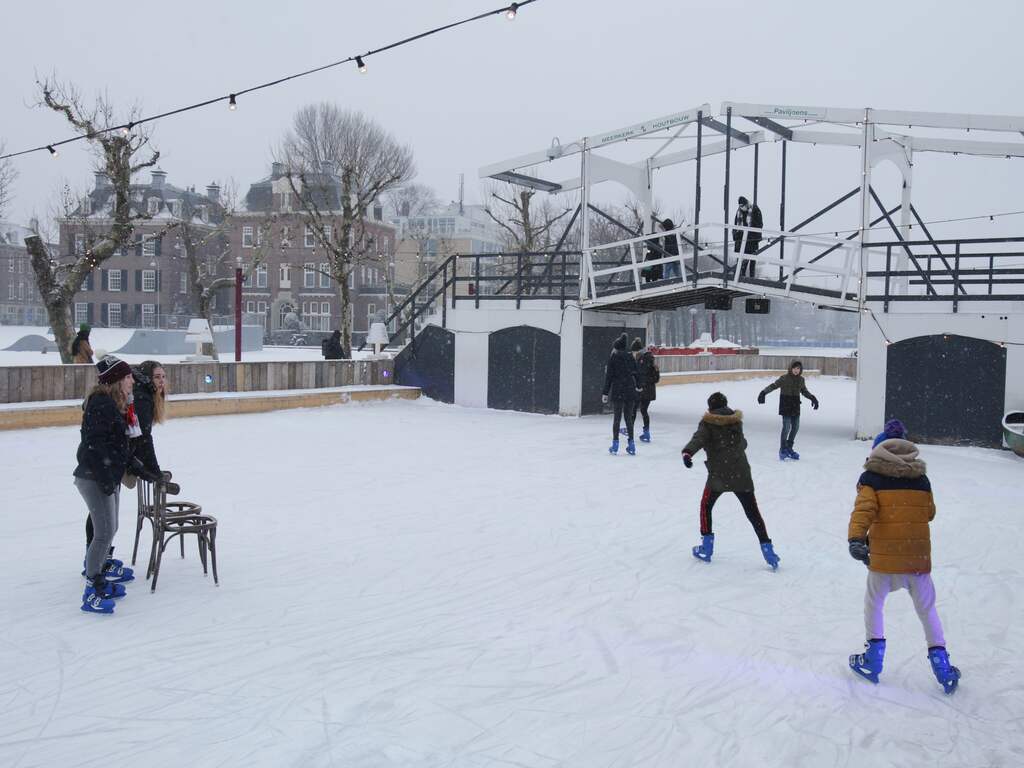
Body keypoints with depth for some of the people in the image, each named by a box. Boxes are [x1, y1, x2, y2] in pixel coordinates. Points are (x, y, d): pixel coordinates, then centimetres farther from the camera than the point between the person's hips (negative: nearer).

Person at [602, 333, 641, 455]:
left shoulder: (613, 358, -4)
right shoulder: (630, 357, 7)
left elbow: (609, 376, -6)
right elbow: (635, 373, 12)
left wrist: (605, 393, -2)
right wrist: (638, 387, 29)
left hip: (617, 392, -3)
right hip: (630, 391, 3)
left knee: (617, 417, 4)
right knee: (629, 417, 9)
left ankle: (615, 443, 3)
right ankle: (631, 445, 8)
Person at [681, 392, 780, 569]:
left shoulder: (708, 422, 0)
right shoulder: (736, 420, 13)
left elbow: (699, 438, -21)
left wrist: (688, 452, -38)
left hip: (718, 474, -3)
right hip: (741, 473, 3)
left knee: (706, 506, 18)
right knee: (752, 512, 10)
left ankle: (706, 548, 16)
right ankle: (767, 549, 5)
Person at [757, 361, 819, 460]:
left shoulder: (801, 380, 6)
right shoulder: (784, 378, -9)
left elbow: (804, 391, 21)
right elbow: (773, 386, -10)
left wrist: (812, 398, 19)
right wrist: (764, 392, -22)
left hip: (795, 406, 6)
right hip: (785, 406, -6)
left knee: (796, 427, 9)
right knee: (786, 427, -12)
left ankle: (789, 448, 24)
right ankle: (782, 450, -1)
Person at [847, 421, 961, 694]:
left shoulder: (871, 479, -4)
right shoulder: (922, 480, 6)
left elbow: (864, 509, -19)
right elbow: (929, 512, 15)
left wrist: (856, 538, -28)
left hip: (884, 556, -2)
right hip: (919, 556, 3)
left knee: (874, 603, 18)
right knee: (927, 610, 17)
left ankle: (874, 656, 18)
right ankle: (941, 663, 15)